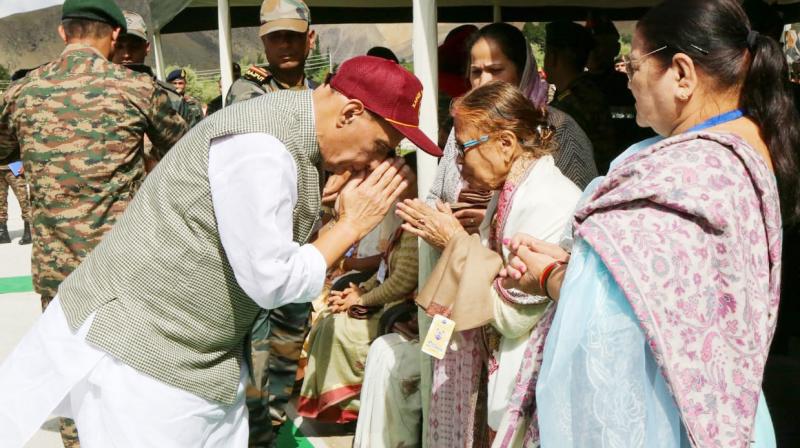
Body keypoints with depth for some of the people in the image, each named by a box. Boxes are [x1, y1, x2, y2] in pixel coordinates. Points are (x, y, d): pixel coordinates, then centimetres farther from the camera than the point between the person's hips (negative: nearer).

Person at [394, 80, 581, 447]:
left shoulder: (550, 202, -21)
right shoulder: (508, 192, 7)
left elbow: (513, 315, -22)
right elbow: (492, 278, 8)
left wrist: (458, 242, -13)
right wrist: (447, 242, -3)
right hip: (498, 369, 8)